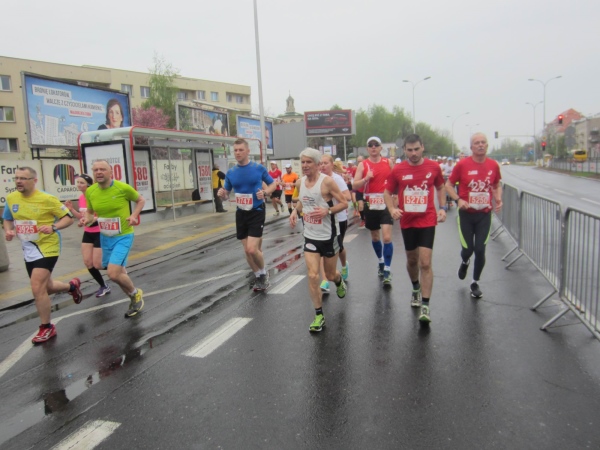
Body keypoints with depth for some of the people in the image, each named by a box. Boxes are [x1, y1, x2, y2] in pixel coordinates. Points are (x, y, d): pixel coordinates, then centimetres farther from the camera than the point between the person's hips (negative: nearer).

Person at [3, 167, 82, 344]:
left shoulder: (47, 199, -16)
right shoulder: (11, 198, 1)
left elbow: (69, 218, -9)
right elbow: (8, 219, 17)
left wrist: (53, 227, -26)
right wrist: (8, 230, -4)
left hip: (47, 248, -7)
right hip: (28, 250, 7)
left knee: (37, 288, -13)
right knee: (45, 287, 17)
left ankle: (46, 328, 6)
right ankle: (72, 286, 49)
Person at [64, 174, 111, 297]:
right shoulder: (81, 198, 5)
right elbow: (81, 217, 13)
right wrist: (71, 209, -2)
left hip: (100, 233, -7)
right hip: (88, 233, 7)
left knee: (97, 264, -6)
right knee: (87, 262, 1)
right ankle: (104, 286, 18)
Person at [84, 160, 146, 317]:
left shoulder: (123, 188, -16)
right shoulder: (90, 191, -3)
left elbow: (141, 200, 1)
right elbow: (90, 212, 14)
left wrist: (134, 215, -15)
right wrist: (87, 219, -9)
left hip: (123, 237, -5)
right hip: (105, 237, 6)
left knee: (113, 273, -19)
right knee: (119, 273, 15)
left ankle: (136, 293, 10)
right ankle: (135, 300, 38)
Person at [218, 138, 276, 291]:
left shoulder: (259, 168, -8)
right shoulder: (231, 172, 2)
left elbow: (273, 184, 4)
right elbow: (226, 193, 11)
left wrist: (265, 192, -16)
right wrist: (222, 194, -13)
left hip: (257, 212, -4)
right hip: (241, 214, 4)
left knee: (252, 249, -14)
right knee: (247, 250, 9)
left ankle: (263, 273, 13)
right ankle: (259, 277, 30)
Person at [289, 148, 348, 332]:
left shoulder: (327, 181, -16)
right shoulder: (300, 182, 1)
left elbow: (344, 203, -12)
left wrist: (328, 210, -28)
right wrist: (296, 210, -1)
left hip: (328, 235, -4)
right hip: (310, 236, 4)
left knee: (330, 275, 13)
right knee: (312, 276, -5)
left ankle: (339, 281, 52)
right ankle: (319, 315, 8)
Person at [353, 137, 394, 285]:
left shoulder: (388, 162, 2)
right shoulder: (363, 165, 0)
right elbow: (355, 185, -6)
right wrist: (366, 179, -22)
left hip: (386, 204, -1)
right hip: (371, 205, 2)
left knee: (387, 237, -12)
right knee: (375, 237, 16)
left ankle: (387, 270, -4)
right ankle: (381, 262, 38)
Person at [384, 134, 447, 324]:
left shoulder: (433, 167, -1)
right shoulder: (397, 170, -3)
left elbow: (440, 187, 14)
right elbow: (388, 192, 7)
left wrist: (442, 208, 2)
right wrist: (392, 209, -10)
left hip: (427, 221, -2)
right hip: (407, 222, 2)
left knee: (425, 263, -9)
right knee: (412, 260, 17)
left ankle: (425, 306, -2)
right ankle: (416, 289, 44)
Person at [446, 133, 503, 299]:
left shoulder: (493, 165, 0)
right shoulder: (462, 164, -9)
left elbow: (497, 186, 15)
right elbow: (448, 185, -1)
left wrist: (498, 199, -4)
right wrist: (458, 200, -17)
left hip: (484, 214, 2)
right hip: (466, 214, -2)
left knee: (480, 250, 1)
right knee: (468, 248, 2)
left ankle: (475, 283, 21)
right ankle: (464, 261, 42)